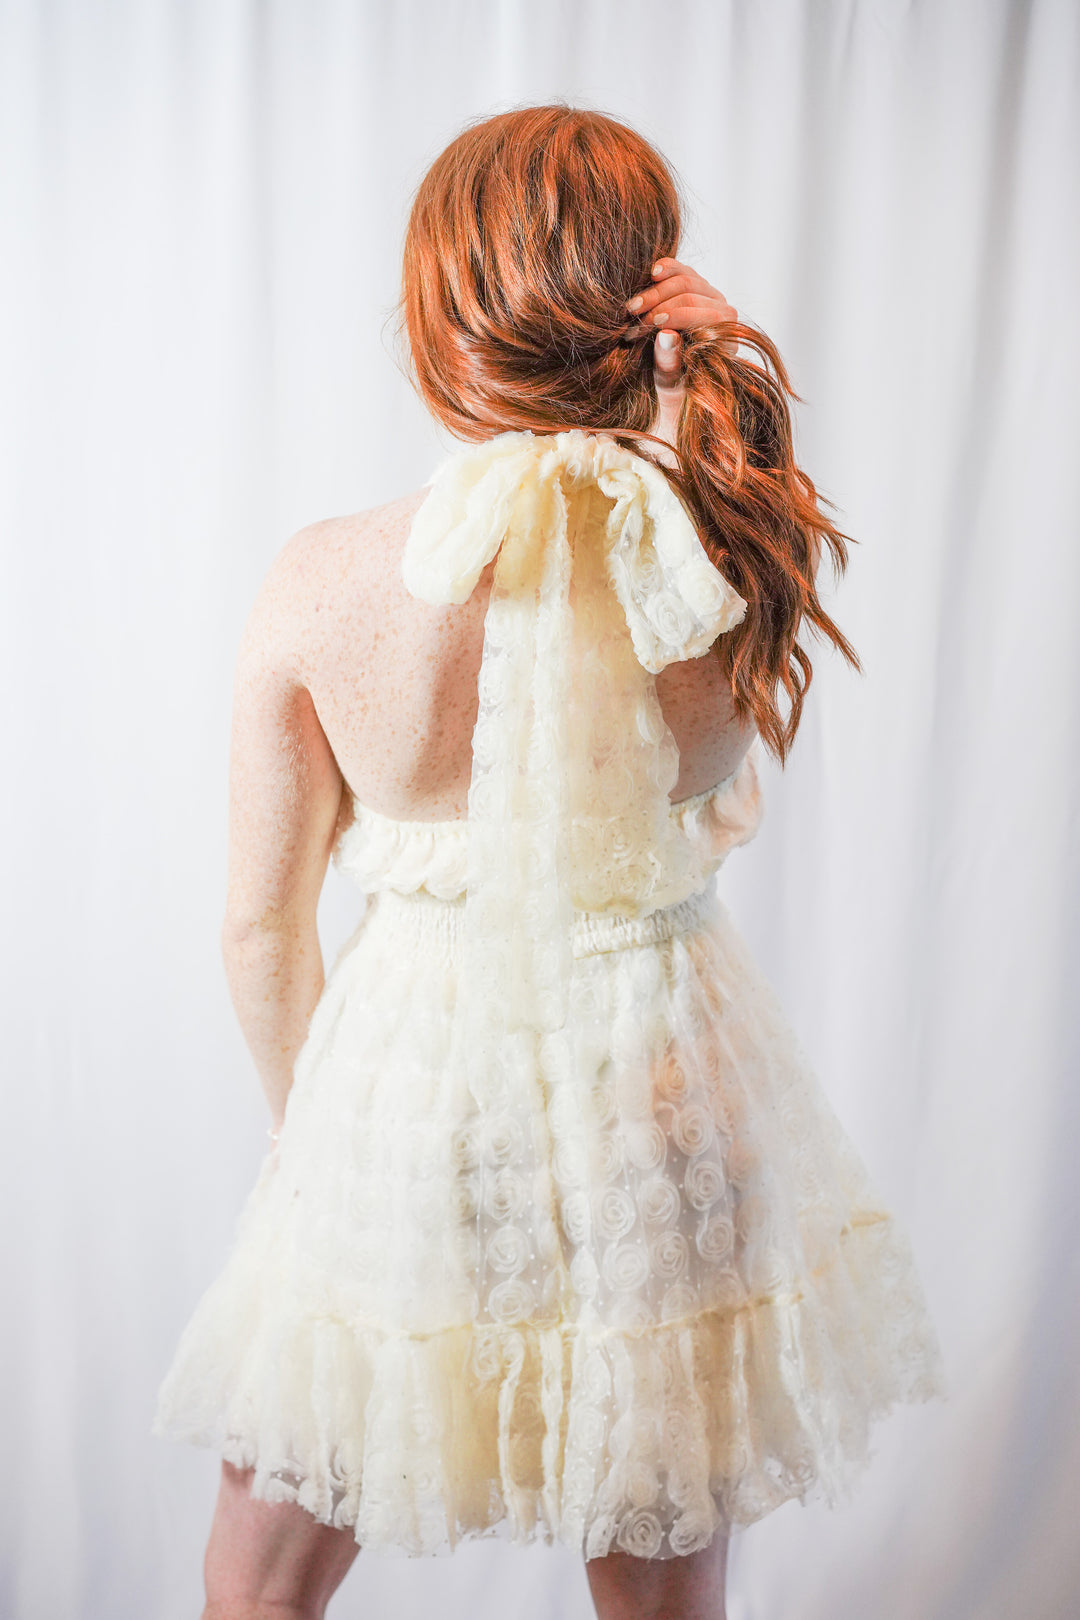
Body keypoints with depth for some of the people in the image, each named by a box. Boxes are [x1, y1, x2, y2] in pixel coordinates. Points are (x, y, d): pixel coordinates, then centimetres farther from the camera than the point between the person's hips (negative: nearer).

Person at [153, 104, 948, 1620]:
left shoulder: (320, 584, -17)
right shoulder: (738, 565, -15)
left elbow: (263, 931, -6)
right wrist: (714, 388, -2)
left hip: (414, 1098, -1)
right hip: (666, 1101, 2)